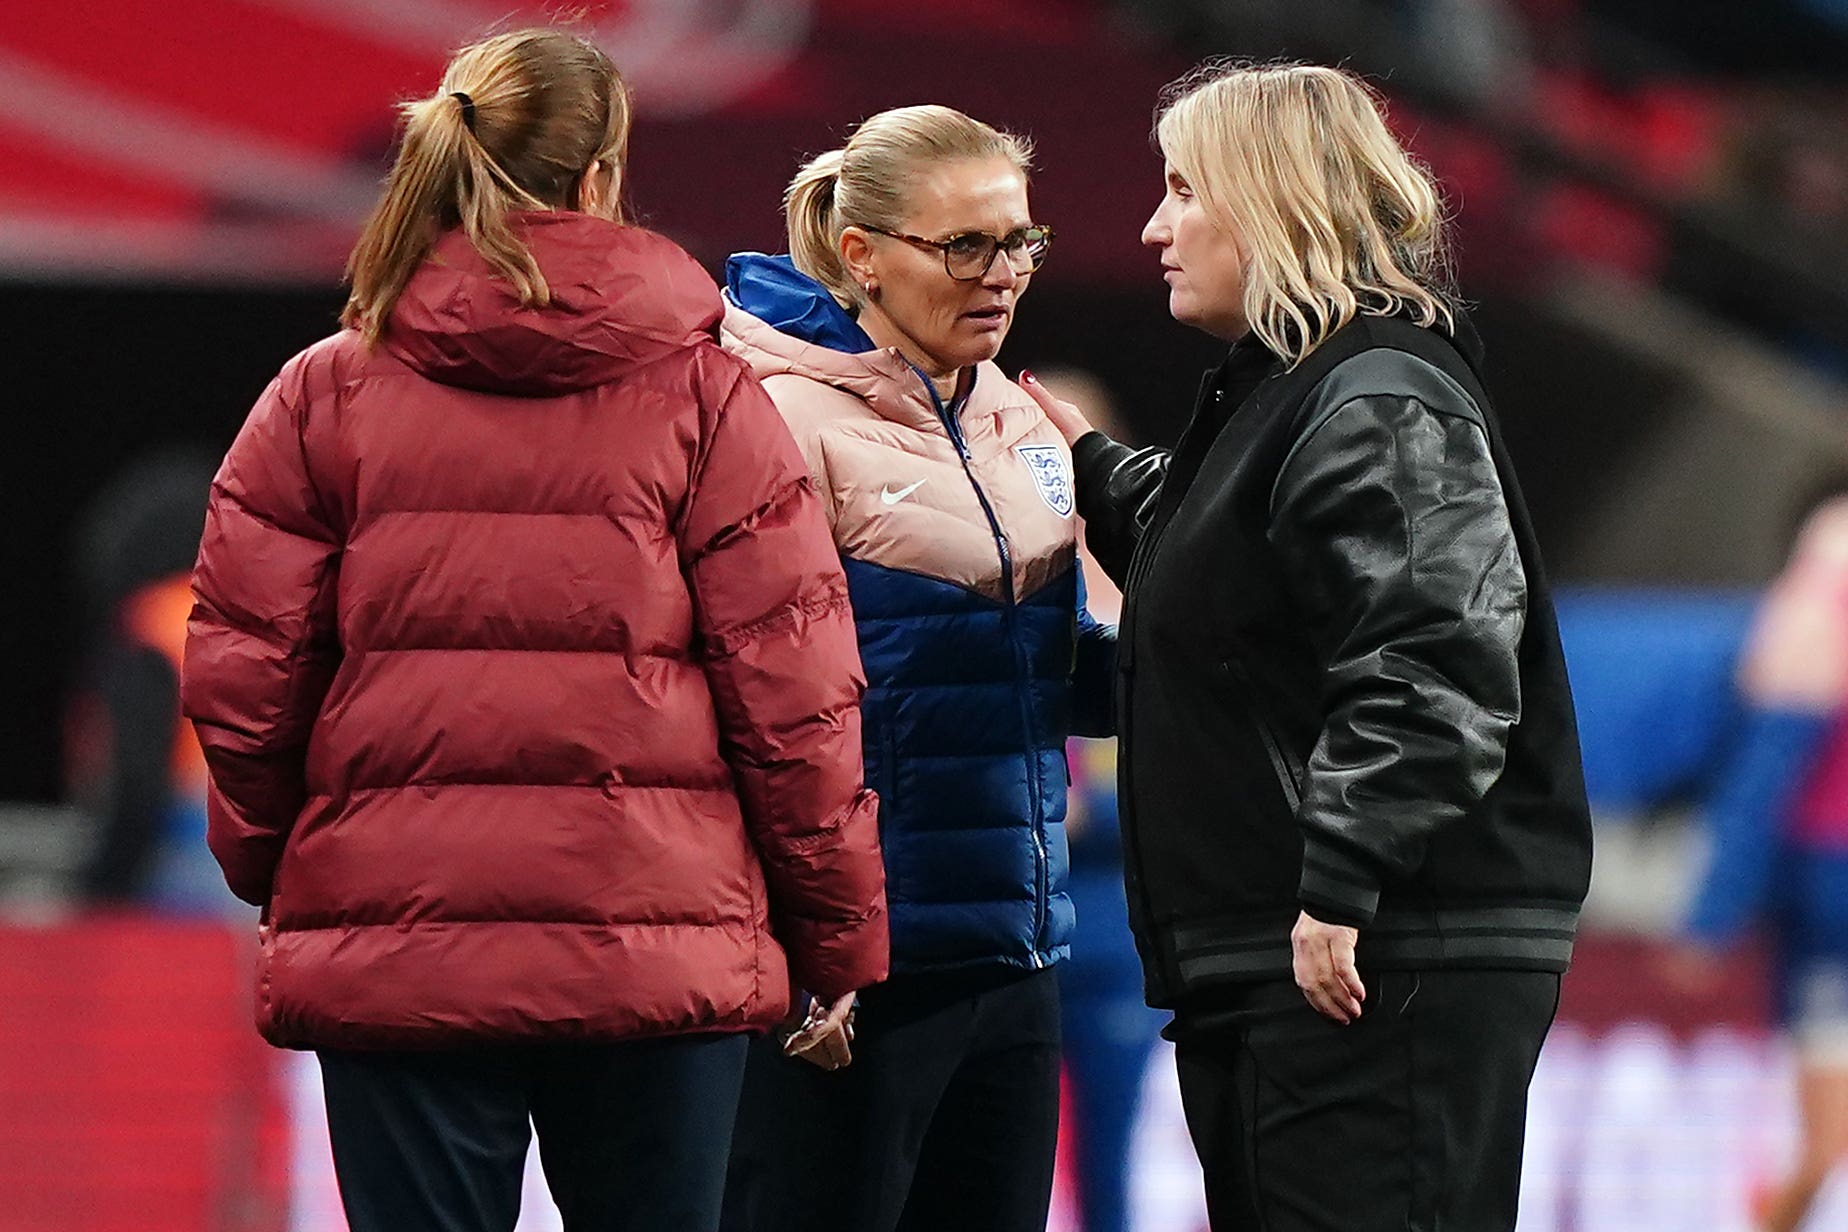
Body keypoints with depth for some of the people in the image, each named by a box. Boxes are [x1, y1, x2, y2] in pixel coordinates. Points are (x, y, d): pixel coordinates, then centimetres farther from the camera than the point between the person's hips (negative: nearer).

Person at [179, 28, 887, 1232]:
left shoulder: (324, 397, 3)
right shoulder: (706, 399, 0)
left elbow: (242, 680, 3)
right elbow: (791, 694, -3)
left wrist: (272, 869, 20)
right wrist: (839, 940, 6)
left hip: (391, 943, 1)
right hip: (655, 946, -1)